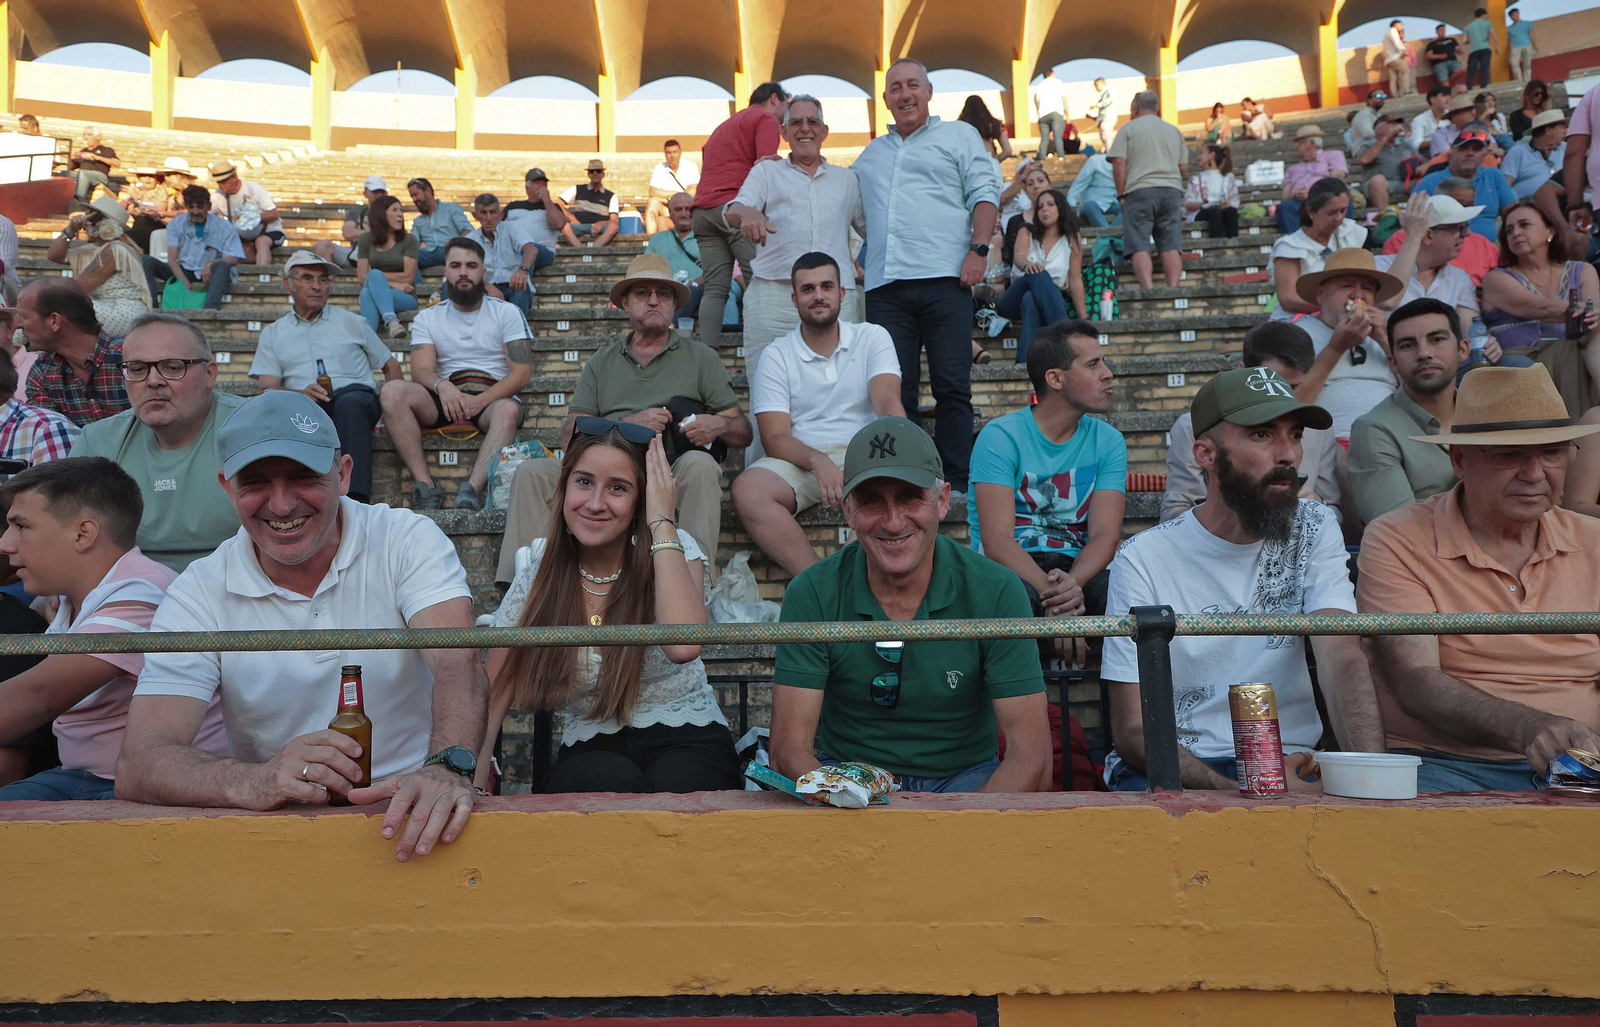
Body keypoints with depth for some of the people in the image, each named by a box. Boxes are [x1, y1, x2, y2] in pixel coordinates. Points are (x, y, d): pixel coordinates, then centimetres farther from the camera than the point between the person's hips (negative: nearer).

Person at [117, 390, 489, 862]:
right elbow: (138, 766, -14)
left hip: (409, 817, -1)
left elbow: (457, 663, -20)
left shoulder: (408, 541, -3)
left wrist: (448, 767, -42)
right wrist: (249, 782, -36)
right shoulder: (199, 593, -3)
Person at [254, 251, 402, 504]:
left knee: (350, 402, -38)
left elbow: (390, 366, 23)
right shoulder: (273, 334, 23)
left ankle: (355, 499, -48)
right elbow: (267, 388, 9)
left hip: (357, 399, 0)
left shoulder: (351, 321, 24)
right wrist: (301, 394, -15)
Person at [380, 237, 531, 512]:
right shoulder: (427, 318, 15)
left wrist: (479, 401, -18)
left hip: (492, 398, -2)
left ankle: (471, 490, -50)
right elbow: (421, 370, 1)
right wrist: (442, 386, -25)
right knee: (392, 391, -27)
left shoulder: (507, 313, 8)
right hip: (445, 398, 2)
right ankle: (425, 485, -33)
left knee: (509, 409, -38)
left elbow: (522, 373, -3)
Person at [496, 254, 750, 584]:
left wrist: (719, 425, -14)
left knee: (699, 464, -35)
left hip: (673, 472, -2)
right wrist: (631, 423, -8)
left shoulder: (700, 357, 16)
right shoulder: (602, 362, 21)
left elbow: (744, 433, 11)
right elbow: (569, 435, 8)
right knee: (531, 473, -18)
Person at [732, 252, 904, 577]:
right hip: (801, 462, 0)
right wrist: (818, 462, -24)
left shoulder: (873, 337, 11)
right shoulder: (776, 357, 9)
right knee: (747, 489, -32)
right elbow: (776, 438, -1)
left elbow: (888, 402, -6)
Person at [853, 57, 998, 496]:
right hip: (886, 285, 4)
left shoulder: (958, 136, 14)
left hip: (944, 279, -4)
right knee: (894, 390, 0)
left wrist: (978, 249, -9)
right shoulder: (871, 155, 26)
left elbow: (985, 193, 4)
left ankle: (956, 480, -3)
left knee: (952, 386, -7)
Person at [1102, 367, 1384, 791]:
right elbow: (1131, 730, -11)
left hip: (1289, 766, 2)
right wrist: (1233, 789, -28)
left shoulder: (1313, 530, 2)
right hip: (1172, 768, -2)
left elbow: (1343, 660, -13)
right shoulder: (1144, 559, -9)